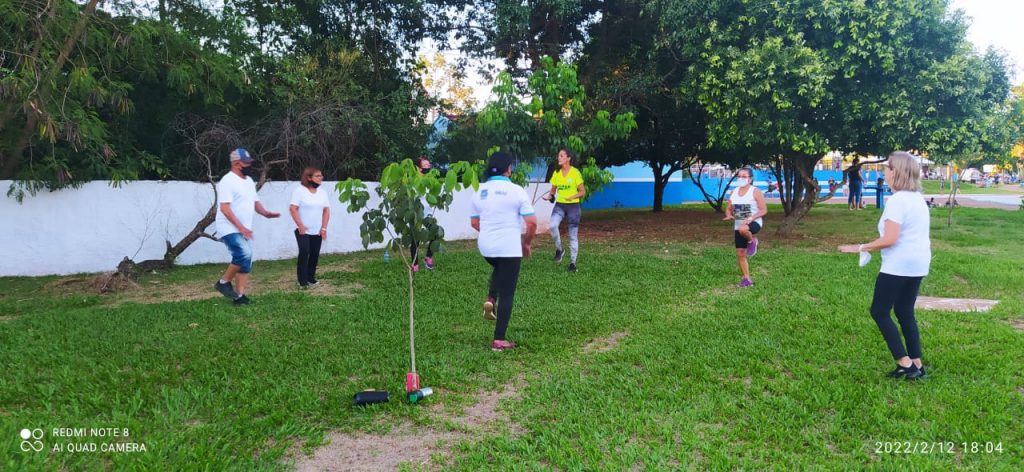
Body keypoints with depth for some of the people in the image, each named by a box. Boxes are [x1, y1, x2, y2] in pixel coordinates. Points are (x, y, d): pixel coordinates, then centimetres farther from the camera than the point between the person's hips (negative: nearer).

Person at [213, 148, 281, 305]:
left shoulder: (249, 180, 13)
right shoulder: (227, 181, -15)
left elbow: (255, 202, 21)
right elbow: (224, 208, -21)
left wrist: (265, 213, 0)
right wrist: (240, 227, -27)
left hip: (244, 230, 9)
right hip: (230, 229, -9)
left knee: (246, 261, 7)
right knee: (244, 255, -22)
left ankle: (239, 295, 14)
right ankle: (224, 282, -2)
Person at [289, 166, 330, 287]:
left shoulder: (322, 192, 8)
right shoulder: (299, 190, -9)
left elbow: (326, 210, 9)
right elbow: (293, 208, -13)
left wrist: (324, 228, 1)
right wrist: (300, 225, -18)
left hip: (317, 231, 5)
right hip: (303, 230, -5)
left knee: (315, 254, 6)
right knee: (304, 252, -14)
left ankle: (311, 277, 20)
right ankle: (302, 280, -5)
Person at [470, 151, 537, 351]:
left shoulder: (480, 191, 4)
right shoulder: (516, 190, -9)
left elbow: (474, 223, 11)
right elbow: (532, 222, -12)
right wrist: (527, 243, 4)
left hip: (486, 246, 5)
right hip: (509, 248, -5)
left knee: (498, 269, 37)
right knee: (507, 294, 5)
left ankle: (490, 299, 11)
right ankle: (499, 340, 5)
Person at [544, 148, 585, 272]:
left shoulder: (575, 172, -8)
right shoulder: (556, 173, 5)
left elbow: (583, 191, -5)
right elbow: (553, 190, 14)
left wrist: (572, 197, -23)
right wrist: (550, 196, -8)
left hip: (573, 206, -3)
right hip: (559, 205, 3)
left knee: (573, 235, 2)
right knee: (553, 225, -26)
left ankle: (573, 263, 15)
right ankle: (558, 250, -4)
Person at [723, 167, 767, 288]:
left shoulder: (755, 192, -7)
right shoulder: (734, 192, 9)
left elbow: (764, 210, -9)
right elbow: (728, 208, 15)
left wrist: (751, 218, -26)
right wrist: (729, 215, -9)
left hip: (754, 223, -6)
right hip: (738, 226, 6)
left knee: (743, 229, -42)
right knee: (740, 254, 4)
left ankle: (752, 241, -9)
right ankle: (746, 279, 17)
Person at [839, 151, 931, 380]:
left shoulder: (897, 200, -18)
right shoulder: (918, 198, 11)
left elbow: (889, 239, -24)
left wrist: (860, 248, -14)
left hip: (899, 265, -9)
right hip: (918, 263, 9)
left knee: (880, 311, 1)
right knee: (905, 312, 15)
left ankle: (905, 363, -1)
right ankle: (916, 365, 16)